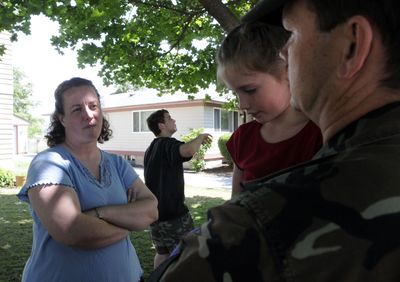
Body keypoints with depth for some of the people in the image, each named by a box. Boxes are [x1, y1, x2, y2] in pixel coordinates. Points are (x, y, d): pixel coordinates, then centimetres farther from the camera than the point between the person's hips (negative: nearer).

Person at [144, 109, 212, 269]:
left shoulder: (151, 149, 14)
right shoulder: (168, 144, -15)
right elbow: (188, 150, -38)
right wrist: (201, 137, -19)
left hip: (155, 212, 9)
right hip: (174, 213, -9)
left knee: (162, 253, 20)